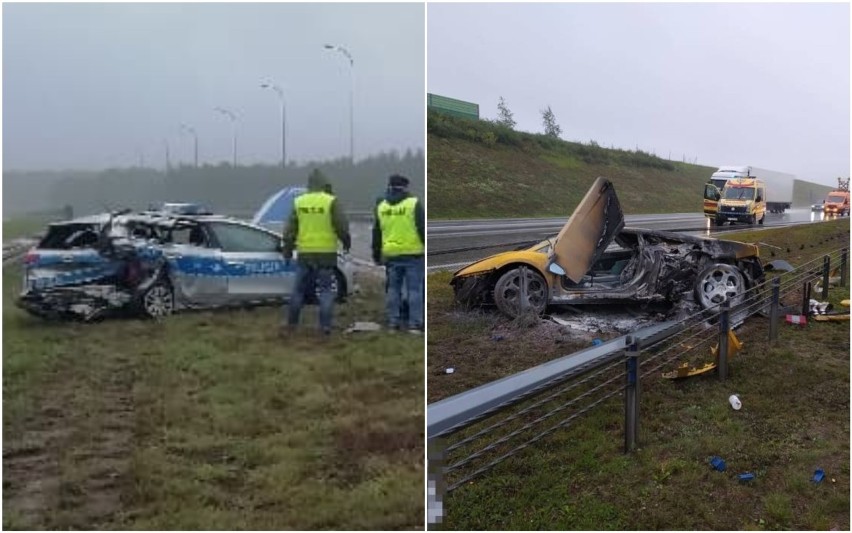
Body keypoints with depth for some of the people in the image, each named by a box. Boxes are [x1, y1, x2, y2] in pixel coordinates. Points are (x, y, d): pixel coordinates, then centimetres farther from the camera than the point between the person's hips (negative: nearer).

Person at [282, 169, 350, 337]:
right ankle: (325, 326, 1)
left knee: (299, 289, 13)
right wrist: (346, 242, 11)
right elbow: (341, 226, -7)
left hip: (305, 253, 3)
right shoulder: (331, 201, -7)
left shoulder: (298, 202, 4)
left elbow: (290, 229, 8)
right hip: (326, 253, -3)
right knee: (325, 290, 3)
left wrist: (288, 249, 18)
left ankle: (291, 323, 19)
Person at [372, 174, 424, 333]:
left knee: (393, 289, 11)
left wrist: (376, 255, 22)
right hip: (413, 254, -4)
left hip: (391, 254, 4)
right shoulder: (414, 204, -5)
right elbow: (423, 228, -8)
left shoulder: (381, 206, 10)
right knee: (414, 289, -1)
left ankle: (393, 322, 12)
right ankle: (415, 324, -2)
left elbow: (376, 234, 15)